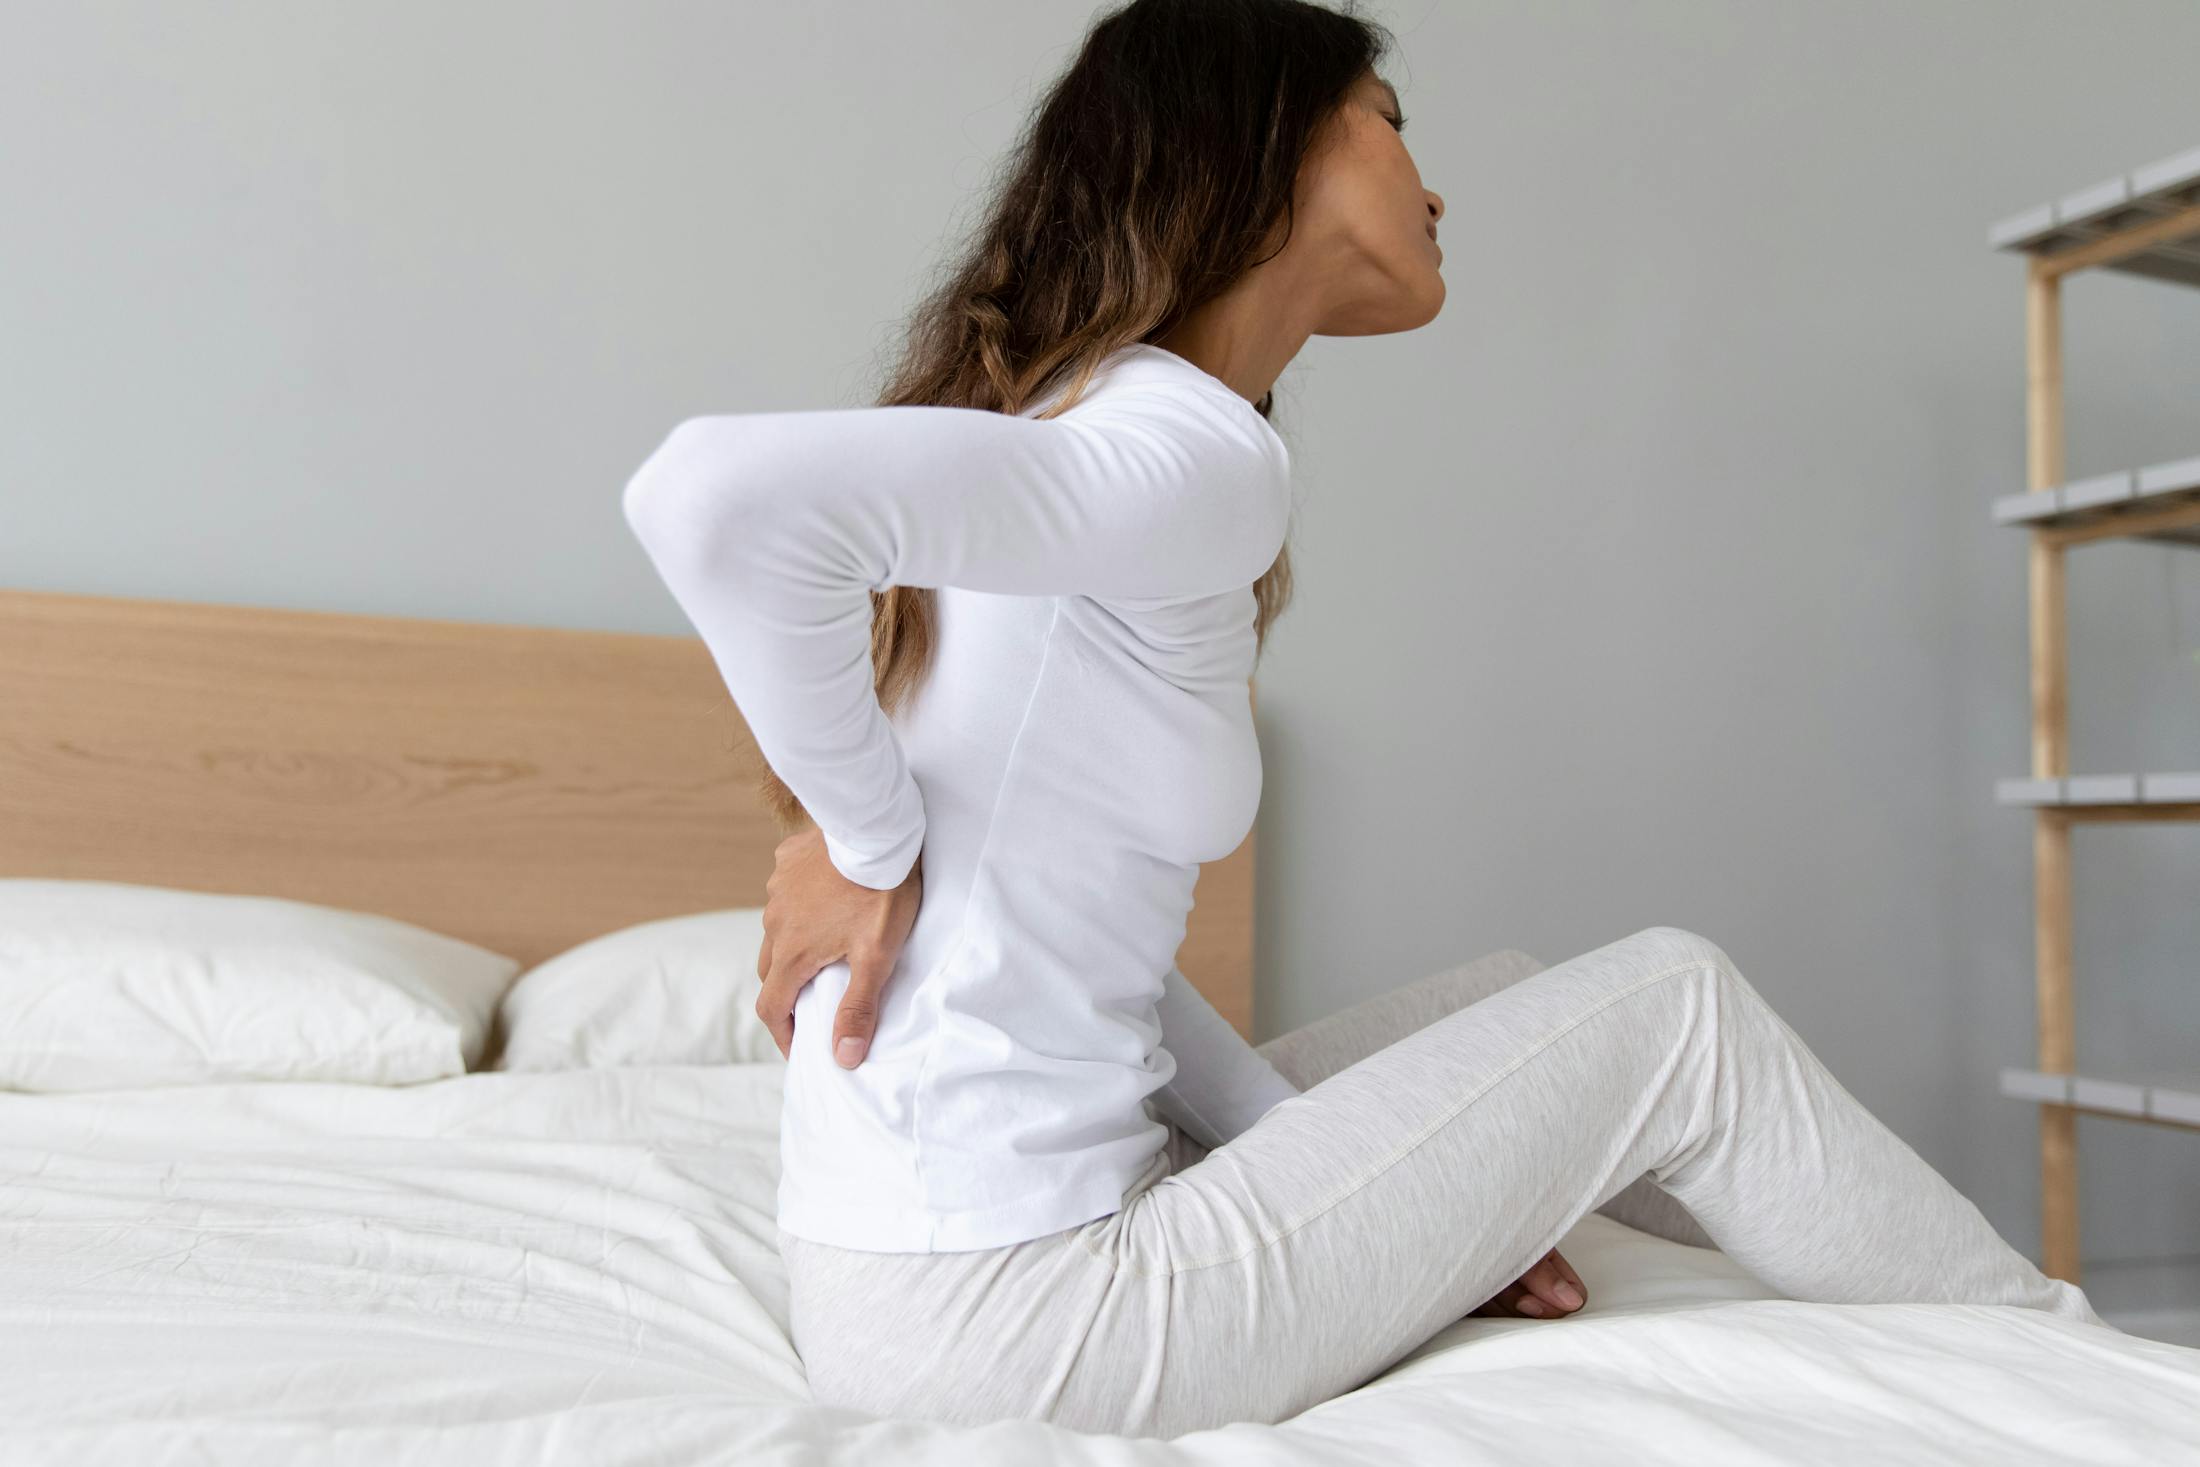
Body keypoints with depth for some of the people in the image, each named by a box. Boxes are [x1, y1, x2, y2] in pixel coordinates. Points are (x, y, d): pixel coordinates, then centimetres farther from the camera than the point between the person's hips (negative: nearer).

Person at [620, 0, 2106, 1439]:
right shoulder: (1196, 444, -17)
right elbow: (717, 495, -33)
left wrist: (1381, 1186, 7)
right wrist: (875, 845, -17)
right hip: (996, 1304, -9)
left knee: (1522, 1022, 17)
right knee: (1671, 1007, -3)